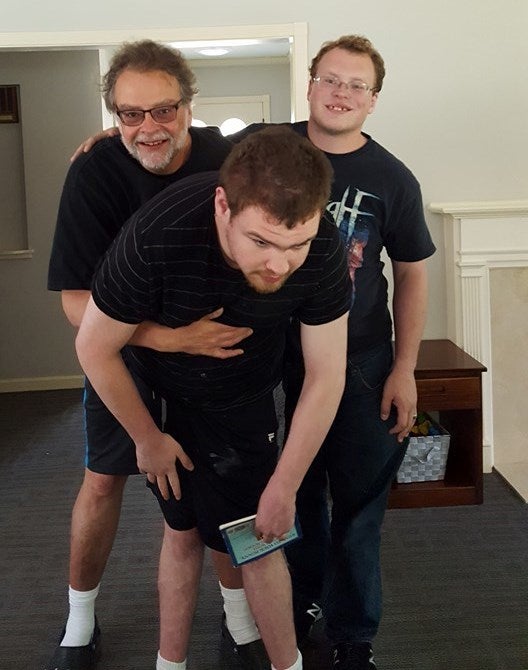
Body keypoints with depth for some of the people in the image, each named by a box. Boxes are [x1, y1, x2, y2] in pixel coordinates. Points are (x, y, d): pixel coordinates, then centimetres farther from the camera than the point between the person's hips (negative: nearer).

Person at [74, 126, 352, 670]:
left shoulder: (323, 253, -31)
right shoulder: (157, 237, -38)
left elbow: (326, 377, -18)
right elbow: (94, 347, -21)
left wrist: (282, 489, -13)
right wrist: (147, 437, -8)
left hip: (242, 402, 1)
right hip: (154, 392, -1)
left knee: (256, 541, 0)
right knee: (185, 530, 11)